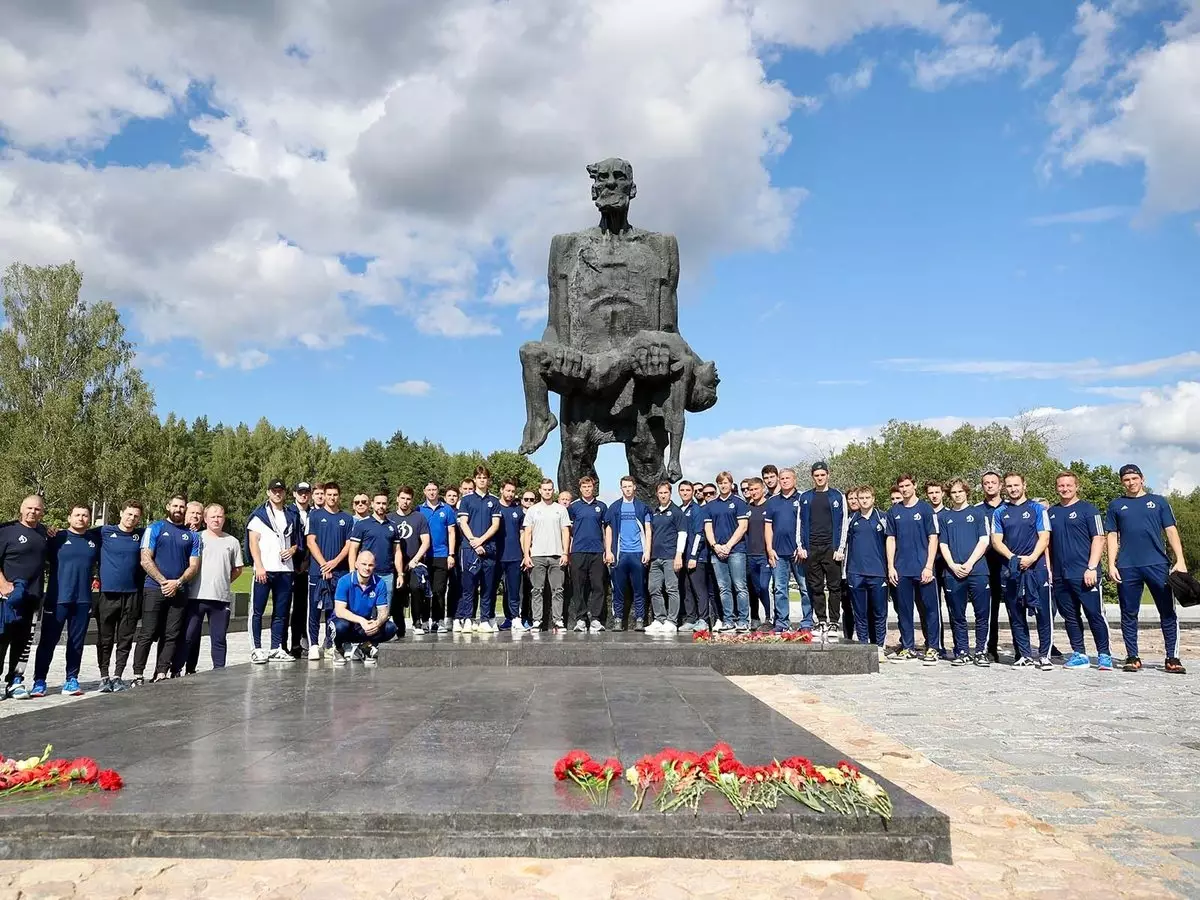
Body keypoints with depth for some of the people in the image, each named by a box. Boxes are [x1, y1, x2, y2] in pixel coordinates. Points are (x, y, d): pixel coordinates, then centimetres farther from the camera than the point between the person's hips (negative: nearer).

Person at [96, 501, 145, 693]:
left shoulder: (141, 535, 8)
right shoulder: (105, 531, 2)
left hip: (132, 595, 2)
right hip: (107, 594, -1)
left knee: (125, 640, 6)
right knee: (105, 639, 6)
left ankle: (118, 676, 14)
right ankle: (104, 677, 15)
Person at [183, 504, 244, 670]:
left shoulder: (232, 541, 10)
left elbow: (238, 569, 17)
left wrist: (224, 582, 9)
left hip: (222, 598, 2)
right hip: (196, 596, -2)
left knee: (219, 638, 8)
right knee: (190, 636, 3)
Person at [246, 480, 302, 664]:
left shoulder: (292, 516, 16)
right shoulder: (259, 515, 4)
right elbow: (253, 542, -3)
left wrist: (292, 549, 0)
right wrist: (259, 566, -12)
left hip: (285, 570, 4)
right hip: (264, 569, -4)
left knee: (281, 612, 7)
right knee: (257, 611, -3)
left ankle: (276, 649, 12)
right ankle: (256, 649, 2)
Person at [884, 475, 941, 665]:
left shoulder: (926, 509, 0)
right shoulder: (894, 512, 10)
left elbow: (933, 538, -3)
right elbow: (891, 540, 11)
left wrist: (929, 566, -10)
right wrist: (891, 567, 3)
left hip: (923, 570, -3)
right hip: (901, 570, 3)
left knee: (930, 609, -1)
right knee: (904, 610, 8)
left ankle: (933, 648, 6)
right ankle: (908, 647, 17)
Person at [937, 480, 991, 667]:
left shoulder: (977, 513, 10)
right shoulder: (943, 516, 14)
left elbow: (984, 541, 2)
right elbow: (942, 544, 9)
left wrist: (969, 564, -9)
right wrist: (953, 566, -7)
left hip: (977, 570, -1)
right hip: (953, 573, 1)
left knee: (982, 614, -1)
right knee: (957, 616, 4)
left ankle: (981, 652, 8)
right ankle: (962, 652, 11)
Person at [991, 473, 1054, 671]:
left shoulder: (1037, 509, 6)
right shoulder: (999, 513, 12)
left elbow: (1044, 538, -1)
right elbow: (996, 541, 6)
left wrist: (1031, 558, -15)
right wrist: (1013, 558, -10)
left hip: (1036, 567, -2)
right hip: (1010, 570, 2)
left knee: (1043, 613, -4)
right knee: (1016, 616, 5)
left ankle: (1044, 655, 4)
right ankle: (1025, 656, 12)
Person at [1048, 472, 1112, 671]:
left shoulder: (1088, 509, 1)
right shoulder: (1051, 512, 14)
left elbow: (1098, 539, -5)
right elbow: (1048, 542, 19)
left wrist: (1092, 567, -13)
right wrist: (1049, 568, 11)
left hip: (1084, 574, -5)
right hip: (1060, 576, 5)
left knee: (1095, 615, -3)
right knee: (1070, 617, 9)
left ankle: (1104, 655, 8)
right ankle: (1079, 655, 16)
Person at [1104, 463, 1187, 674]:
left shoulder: (1158, 501, 12)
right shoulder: (1116, 505, 13)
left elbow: (1171, 531, 8)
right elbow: (1112, 537, 11)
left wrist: (1180, 560, -2)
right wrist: (1111, 564, 1)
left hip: (1158, 564, 0)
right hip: (1127, 568, 0)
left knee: (1168, 612, -1)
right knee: (1129, 615, 4)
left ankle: (1172, 658, 6)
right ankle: (1132, 657, 11)